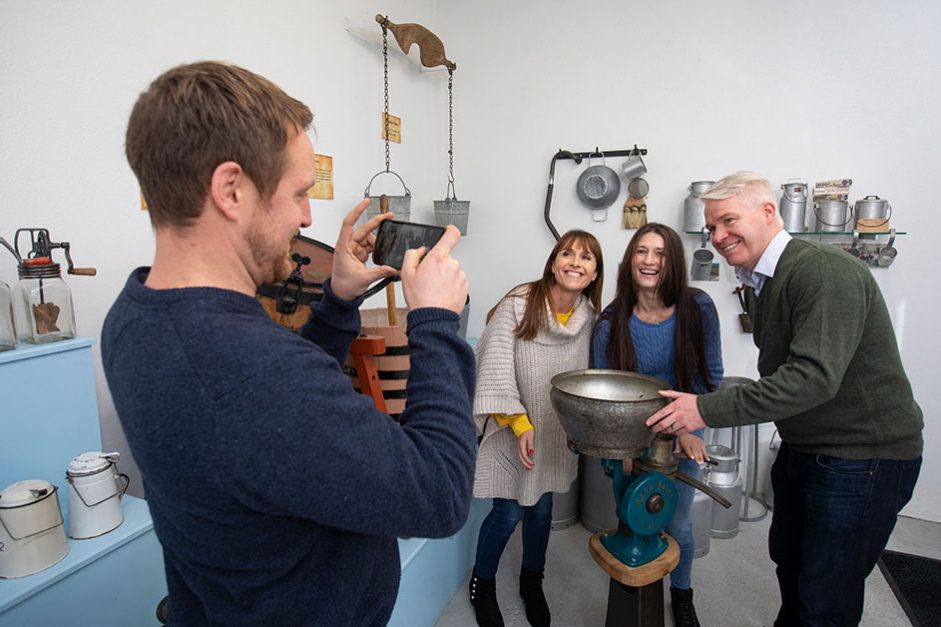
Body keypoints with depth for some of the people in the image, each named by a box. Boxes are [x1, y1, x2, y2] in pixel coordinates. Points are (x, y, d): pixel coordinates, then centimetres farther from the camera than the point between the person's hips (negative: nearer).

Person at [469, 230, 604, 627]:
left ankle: (532, 582, 46)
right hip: (511, 429, -4)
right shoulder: (518, 304, -19)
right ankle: (482, 586, 34)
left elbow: (584, 375, 3)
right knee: (508, 513, 4)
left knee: (542, 508, 17)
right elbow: (496, 367, -19)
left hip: (556, 432, 4)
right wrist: (519, 423, -20)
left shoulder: (589, 316, -4)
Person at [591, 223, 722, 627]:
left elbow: (711, 374, -5)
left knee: (677, 524, 11)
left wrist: (690, 429, -12)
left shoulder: (698, 308, -15)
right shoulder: (611, 322, -16)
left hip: (683, 432, 0)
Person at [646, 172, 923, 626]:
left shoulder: (826, 272, -23)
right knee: (787, 560, 24)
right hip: (801, 449, 9)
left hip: (863, 456, -8)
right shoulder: (759, 283, 6)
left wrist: (708, 410, -34)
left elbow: (814, 376, -33)